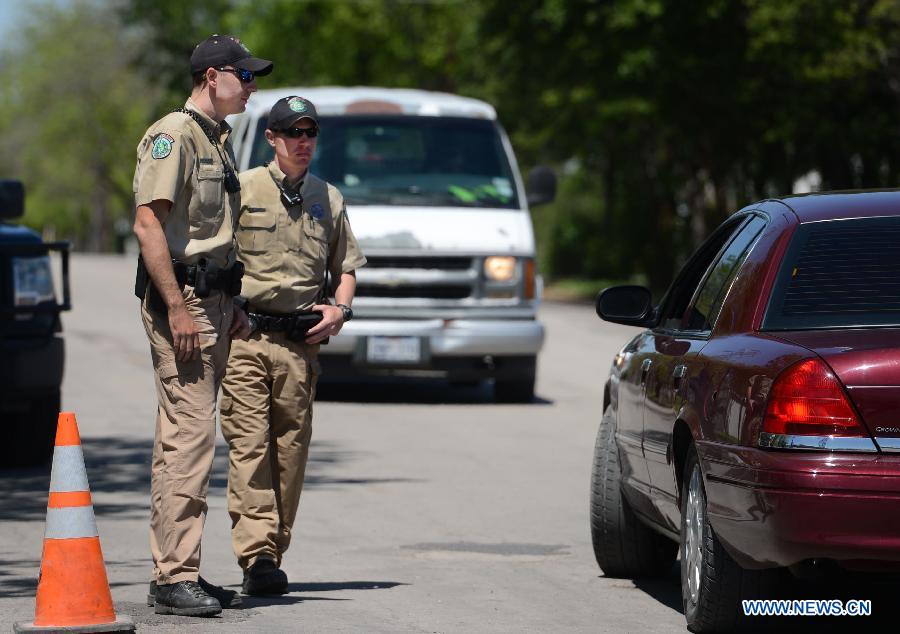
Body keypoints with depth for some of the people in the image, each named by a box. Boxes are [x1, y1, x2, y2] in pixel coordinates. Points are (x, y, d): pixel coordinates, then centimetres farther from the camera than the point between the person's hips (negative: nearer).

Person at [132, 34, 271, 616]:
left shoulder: (220, 140, 19)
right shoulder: (173, 136, -11)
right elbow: (148, 224, -19)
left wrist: (233, 305, 22)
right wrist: (177, 308, -22)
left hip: (214, 300, 10)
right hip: (179, 298, -10)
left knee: (187, 438, 11)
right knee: (189, 436, -13)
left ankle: (180, 571, 14)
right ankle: (175, 576, -13)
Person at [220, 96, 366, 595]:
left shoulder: (329, 199, 16)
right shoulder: (241, 190, 3)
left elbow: (346, 267, 25)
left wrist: (339, 309, 7)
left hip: (301, 342, 4)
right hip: (245, 334, -4)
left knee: (290, 448, 3)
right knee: (248, 444, -11)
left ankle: (272, 553, 9)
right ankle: (256, 555, -18)